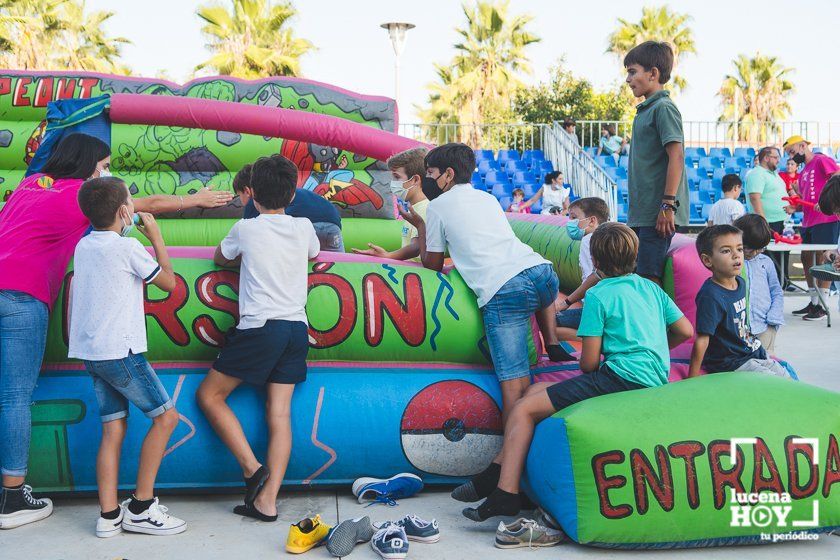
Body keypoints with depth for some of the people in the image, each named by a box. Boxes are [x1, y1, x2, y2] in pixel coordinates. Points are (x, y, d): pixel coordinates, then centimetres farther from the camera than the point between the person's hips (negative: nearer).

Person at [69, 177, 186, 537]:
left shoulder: (83, 246, 11)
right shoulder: (127, 247, -11)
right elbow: (168, 281, 1)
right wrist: (156, 237, 11)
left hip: (89, 351, 8)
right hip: (119, 351, -8)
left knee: (113, 428, 8)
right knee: (166, 416, -1)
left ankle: (109, 515, 5)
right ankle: (141, 508, 1)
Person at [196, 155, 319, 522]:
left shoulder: (246, 229, 0)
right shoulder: (304, 228, 9)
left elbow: (220, 258, 20)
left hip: (260, 328, -5)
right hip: (296, 329, 5)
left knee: (209, 395, 8)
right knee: (280, 413, 3)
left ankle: (253, 467, -1)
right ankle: (267, 500, 1)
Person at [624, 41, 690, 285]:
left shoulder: (663, 108, -10)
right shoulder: (645, 109, 18)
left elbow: (676, 156, -18)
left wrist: (668, 204, -22)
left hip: (658, 213, -10)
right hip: (641, 213, 10)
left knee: (649, 280, -10)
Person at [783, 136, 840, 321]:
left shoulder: (822, 160, -4)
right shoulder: (803, 173, 21)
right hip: (808, 222, 9)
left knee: (822, 259, -7)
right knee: (807, 258, 11)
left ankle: (823, 306, -3)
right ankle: (814, 302, 21)